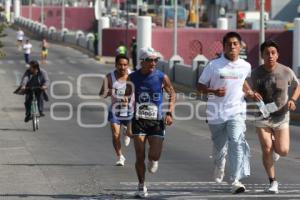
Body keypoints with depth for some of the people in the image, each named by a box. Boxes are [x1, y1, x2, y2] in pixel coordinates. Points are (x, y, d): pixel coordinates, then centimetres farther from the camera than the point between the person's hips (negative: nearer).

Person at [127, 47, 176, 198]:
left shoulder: (162, 77, -5)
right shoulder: (133, 78, -2)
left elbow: (172, 94, 7)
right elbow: (126, 96, 11)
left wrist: (169, 113, -4)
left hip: (157, 121, 0)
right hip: (139, 121, 0)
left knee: (155, 155, -8)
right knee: (140, 156, -4)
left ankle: (152, 160, 31)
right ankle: (141, 186, 11)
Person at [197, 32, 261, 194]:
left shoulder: (245, 66, 3)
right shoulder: (214, 65, -6)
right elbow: (200, 86, -1)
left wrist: (251, 93, 7)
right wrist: (214, 91, -20)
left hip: (236, 112, 0)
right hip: (216, 113, 0)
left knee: (237, 143, -20)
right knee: (219, 147, 13)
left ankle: (236, 181, -25)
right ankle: (219, 168, 48)